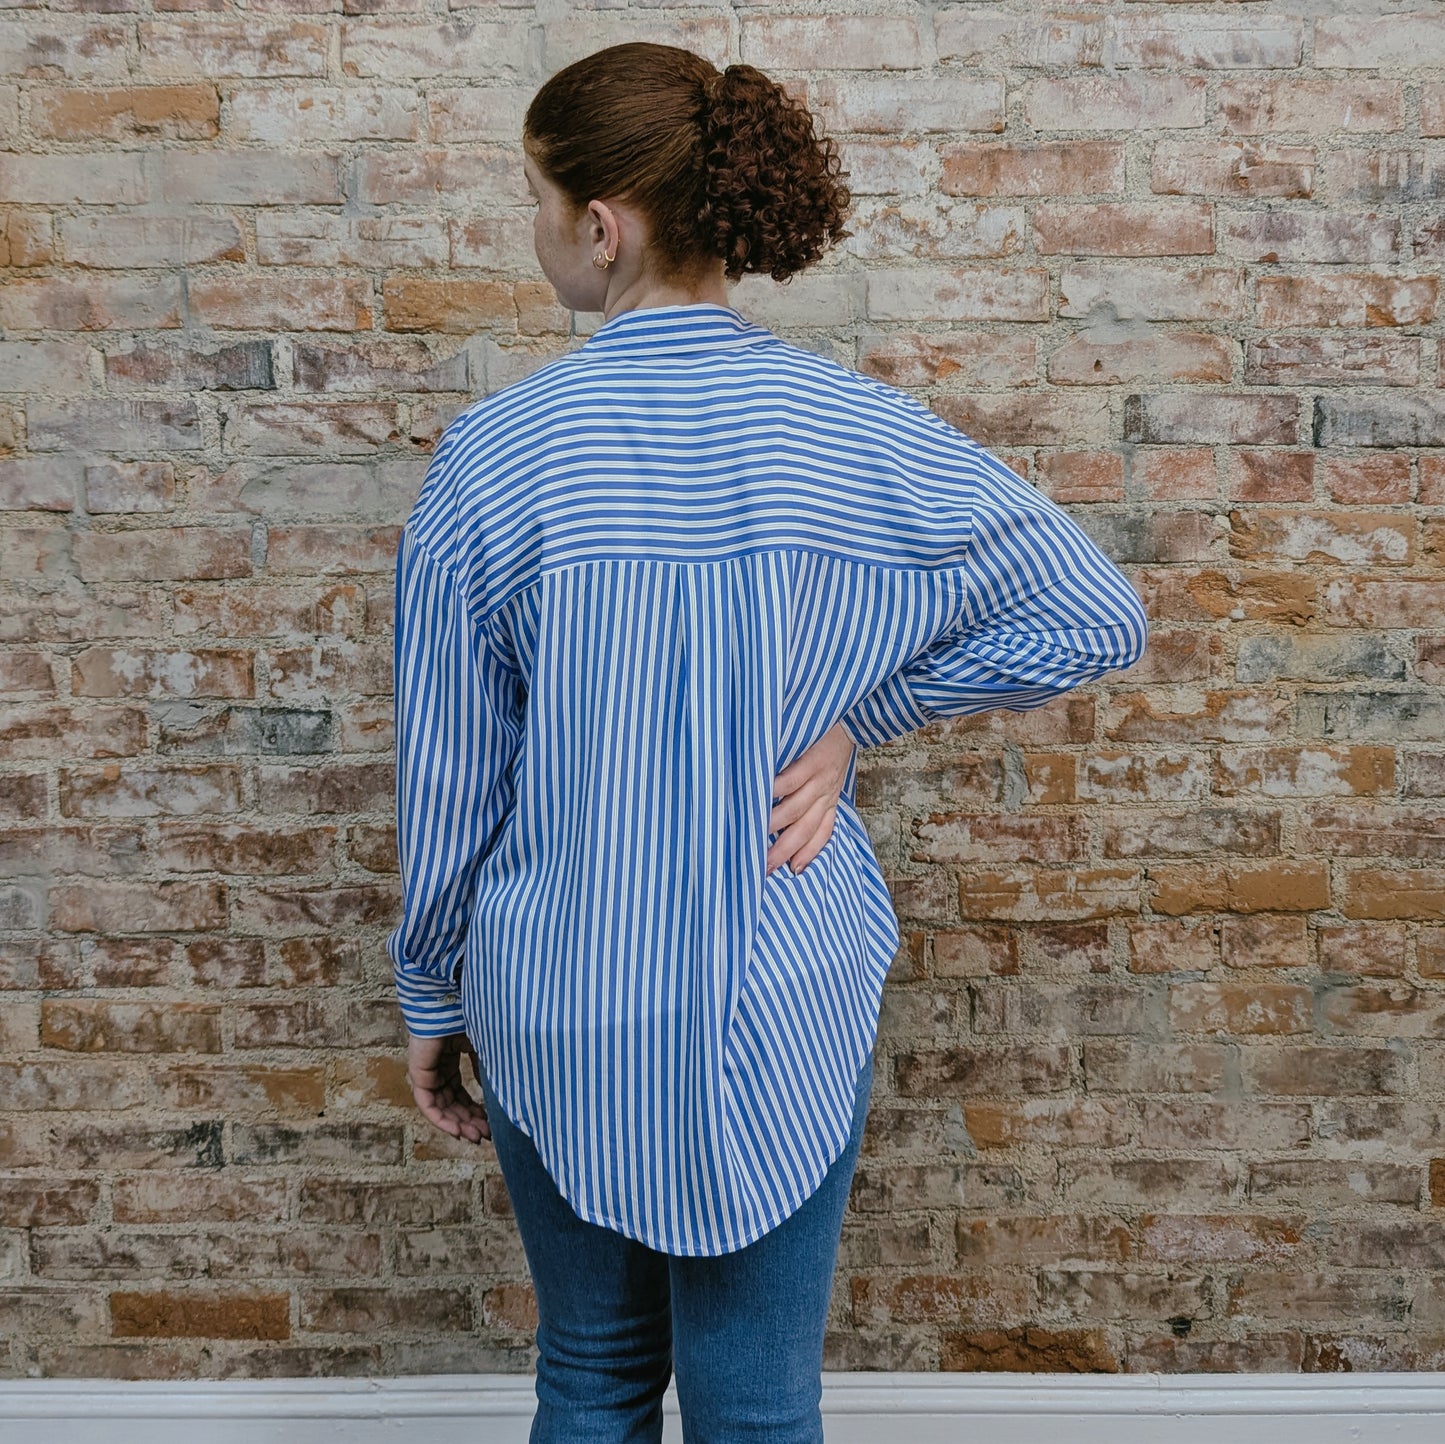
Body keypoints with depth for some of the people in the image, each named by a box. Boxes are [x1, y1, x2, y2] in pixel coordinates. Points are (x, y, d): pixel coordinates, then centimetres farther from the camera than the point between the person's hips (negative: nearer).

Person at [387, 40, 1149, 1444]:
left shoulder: (493, 456, -14)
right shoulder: (862, 432, -10)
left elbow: (446, 774, -7)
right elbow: (1096, 616, -2)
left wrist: (431, 997, 8)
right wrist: (862, 708, -3)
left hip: (561, 1011, 0)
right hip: (785, 1011, 1)